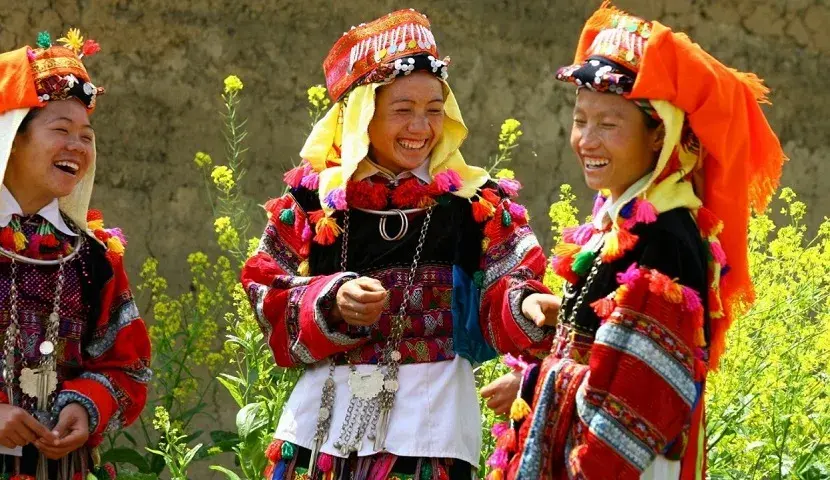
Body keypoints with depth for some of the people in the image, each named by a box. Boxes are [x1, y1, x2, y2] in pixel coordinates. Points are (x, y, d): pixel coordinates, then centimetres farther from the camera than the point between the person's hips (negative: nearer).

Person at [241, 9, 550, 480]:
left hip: (429, 425, -1)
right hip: (325, 421, 1)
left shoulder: (477, 203, 1)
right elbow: (272, 309, 2)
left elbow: (499, 309, -7)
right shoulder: (314, 198, 3)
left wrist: (530, 307, -29)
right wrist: (330, 303, -17)